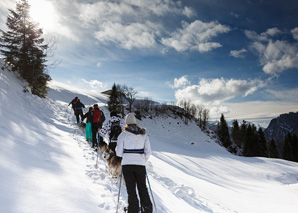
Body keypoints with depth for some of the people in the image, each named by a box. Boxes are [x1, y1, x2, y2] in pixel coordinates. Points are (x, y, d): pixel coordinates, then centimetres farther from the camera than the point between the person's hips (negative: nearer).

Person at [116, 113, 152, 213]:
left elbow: (119, 153, -3)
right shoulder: (144, 134, 3)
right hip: (140, 164, 2)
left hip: (127, 164, -2)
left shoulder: (123, 135, -4)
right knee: (142, 186, 17)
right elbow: (148, 151, 2)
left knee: (131, 188, 9)